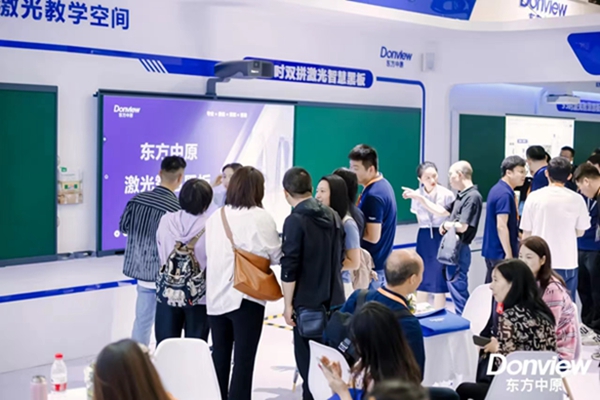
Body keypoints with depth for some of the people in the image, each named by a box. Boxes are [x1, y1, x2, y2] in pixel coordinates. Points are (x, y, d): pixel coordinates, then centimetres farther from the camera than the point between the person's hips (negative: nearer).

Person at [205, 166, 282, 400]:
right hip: (246, 297, -5)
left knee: (219, 358, 15)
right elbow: (276, 256, 0)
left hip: (216, 296, 5)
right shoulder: (261, 217, -8)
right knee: (244, 360, 1)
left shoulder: (215, 217, 6)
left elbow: (208, 254, 10)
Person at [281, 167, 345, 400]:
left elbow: (290, 267, -16)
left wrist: (288, 304, -9)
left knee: (308, 360, 2)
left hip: (308, 302, -6)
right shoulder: (333, 216, 6)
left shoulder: (295, 221, -14)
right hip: (334, 299, 7)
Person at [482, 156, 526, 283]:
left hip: (493, 250, 10)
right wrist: (509, 254, -20)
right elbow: (501, 226, -23)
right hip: (501, 253, -10)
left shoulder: (498, 189, 11)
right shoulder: (505, 194, -19)